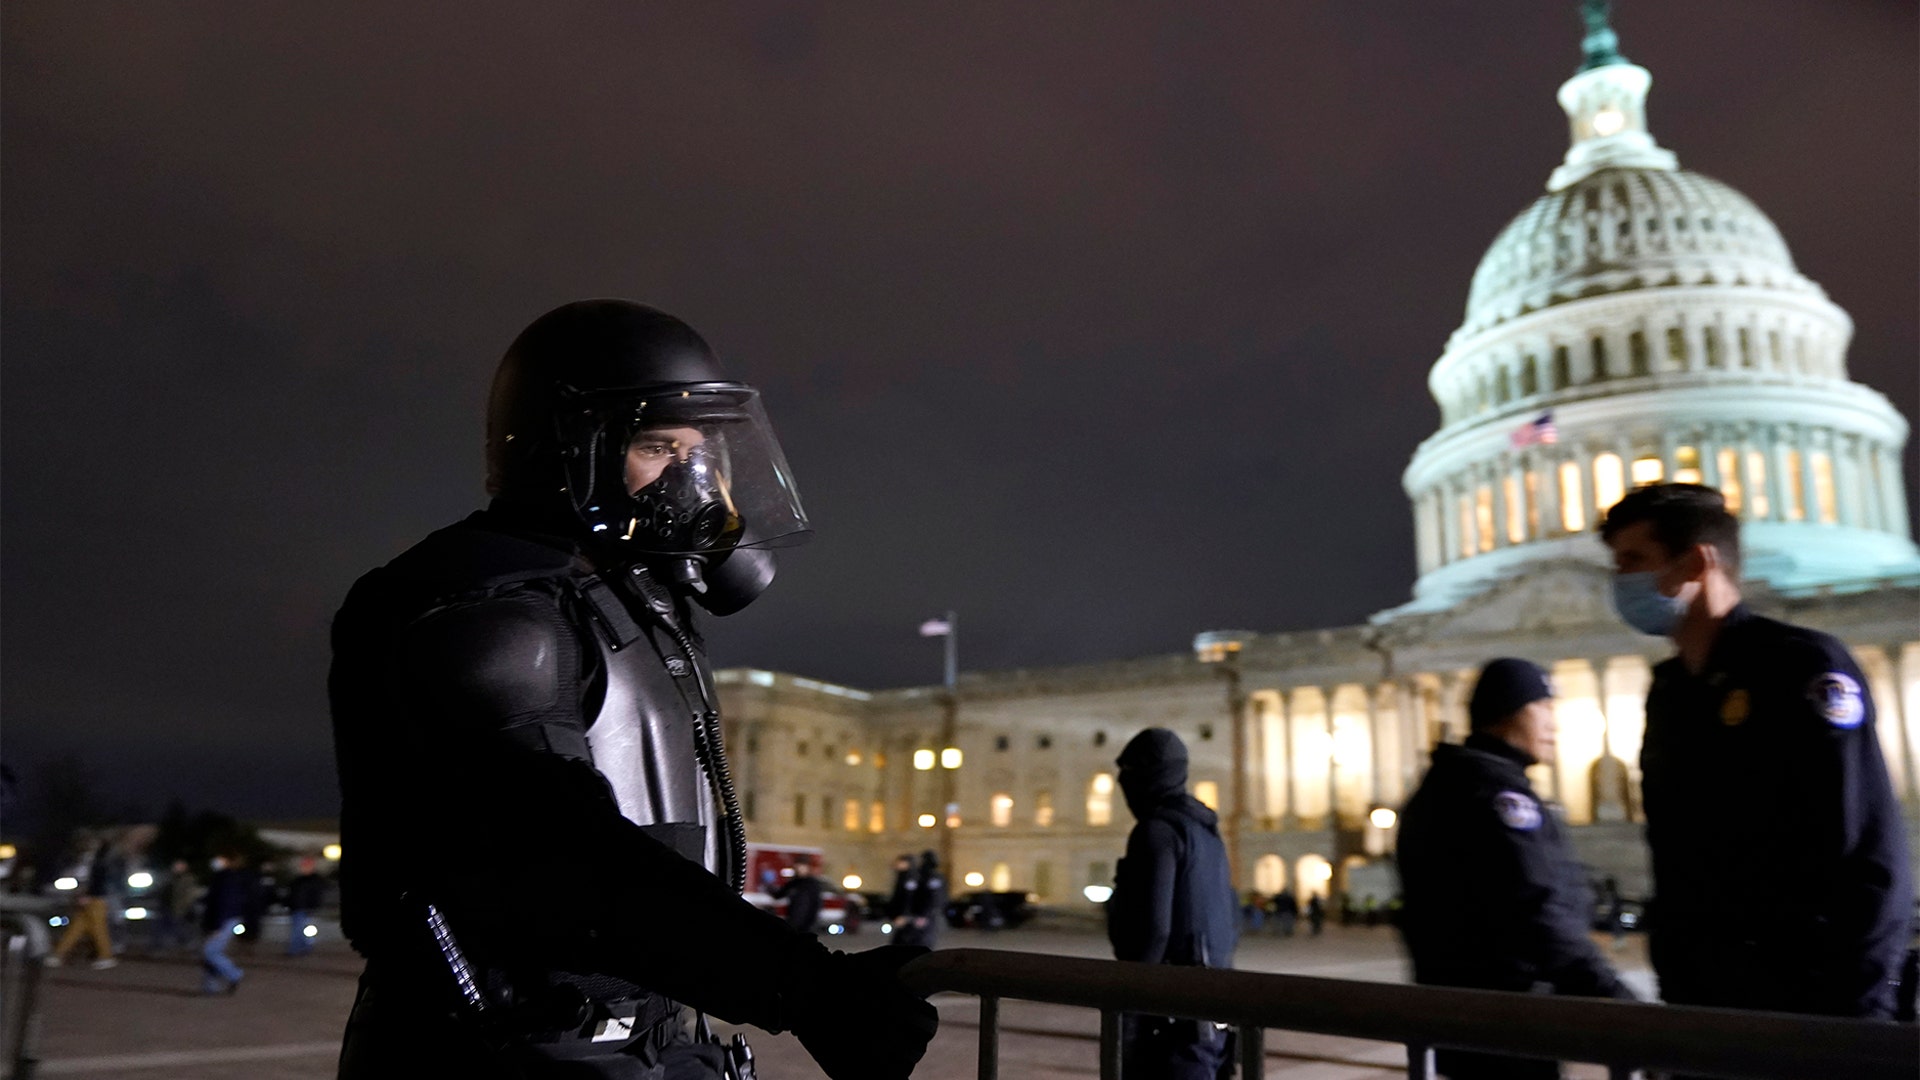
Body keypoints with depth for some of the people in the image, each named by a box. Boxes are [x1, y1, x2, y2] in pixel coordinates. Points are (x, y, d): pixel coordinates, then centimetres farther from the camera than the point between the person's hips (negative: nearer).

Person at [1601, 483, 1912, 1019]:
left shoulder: (1803, 666, -11)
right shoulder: (1667, 689, 11)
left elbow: (1870, 859, -16)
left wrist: (1847, 1008, -19)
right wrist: (1673, 985, 9)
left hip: (1807, 1005, -7)